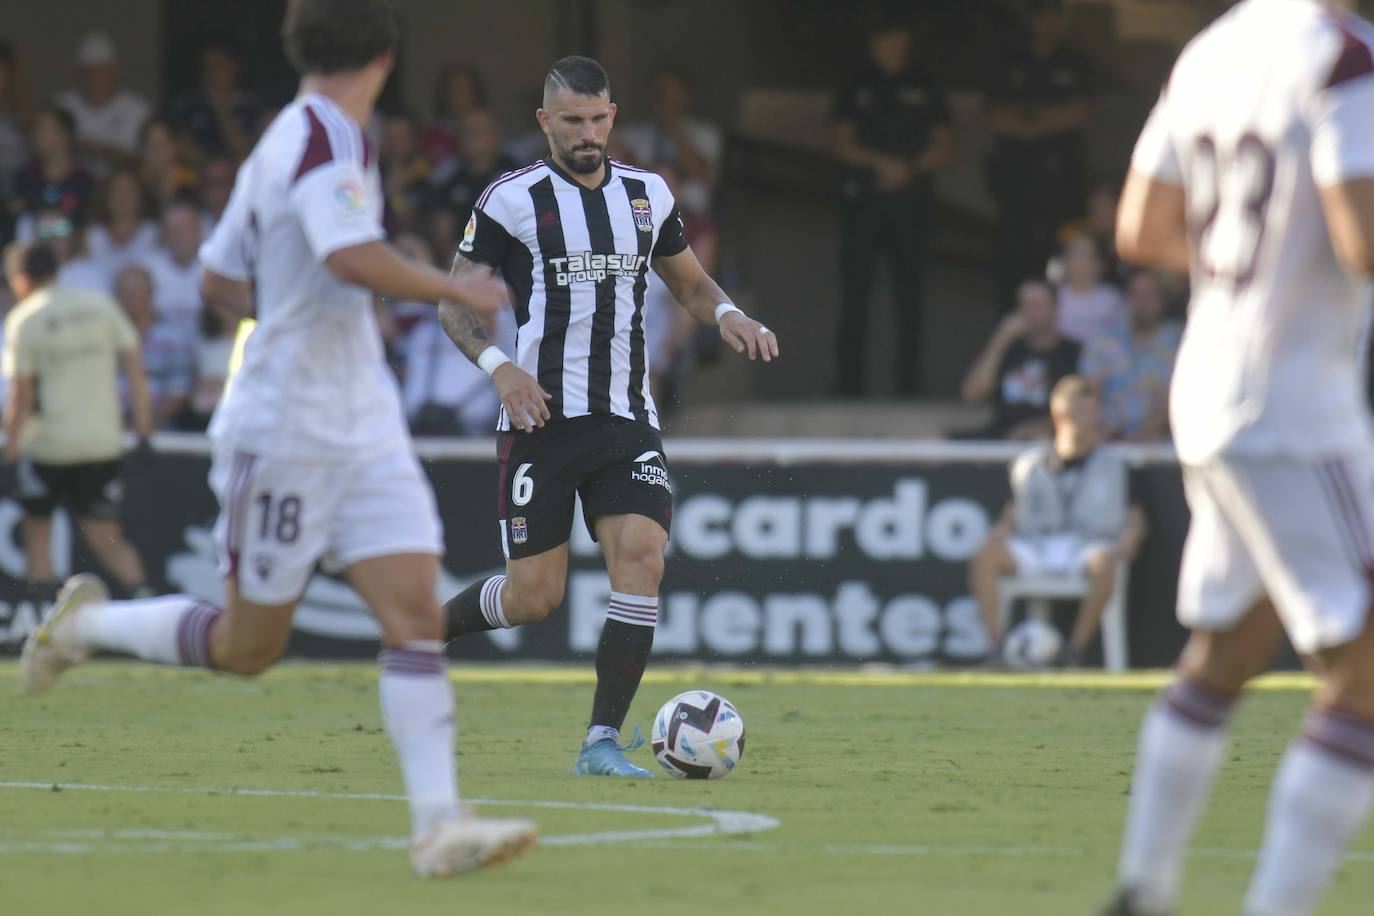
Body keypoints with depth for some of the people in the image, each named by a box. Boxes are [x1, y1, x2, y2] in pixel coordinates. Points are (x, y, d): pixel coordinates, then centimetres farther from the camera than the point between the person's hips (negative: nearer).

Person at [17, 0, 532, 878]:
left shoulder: (289, 140, 11)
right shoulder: (324, 146, -17)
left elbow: (221, 277, 18)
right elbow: (354, 258, -33)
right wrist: (453, 287, -22)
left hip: (366, 430, 9)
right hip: (287, 433, -9)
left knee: (417, 615, -6)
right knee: (246, 646, 5)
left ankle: (438, 823, -11)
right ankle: (88, 623, 28)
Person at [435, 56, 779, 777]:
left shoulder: (648, 195, 10)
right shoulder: (511, 201, -4)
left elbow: (690, 284, 23)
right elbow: (455, 303, -3)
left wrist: (727, 315, 0)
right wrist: (500, 366, -20)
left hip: (628, 420, 4)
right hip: (541, 416, -4)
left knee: (642, 557, -17)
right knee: (535, 597, -3)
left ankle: (603, 740, -13)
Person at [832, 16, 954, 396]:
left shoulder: (925, 89, 10)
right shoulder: (857, 89, 10)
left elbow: (944, 147, 9)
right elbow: (843, 144, 6)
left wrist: (911, 168, -8)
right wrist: (880, 162, -10)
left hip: (911, 196, 0)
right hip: (865, 197, 0)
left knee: (909, 289, -1)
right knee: (856, 286, -4)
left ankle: (909, 378, 1)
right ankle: (849, 376, -2)